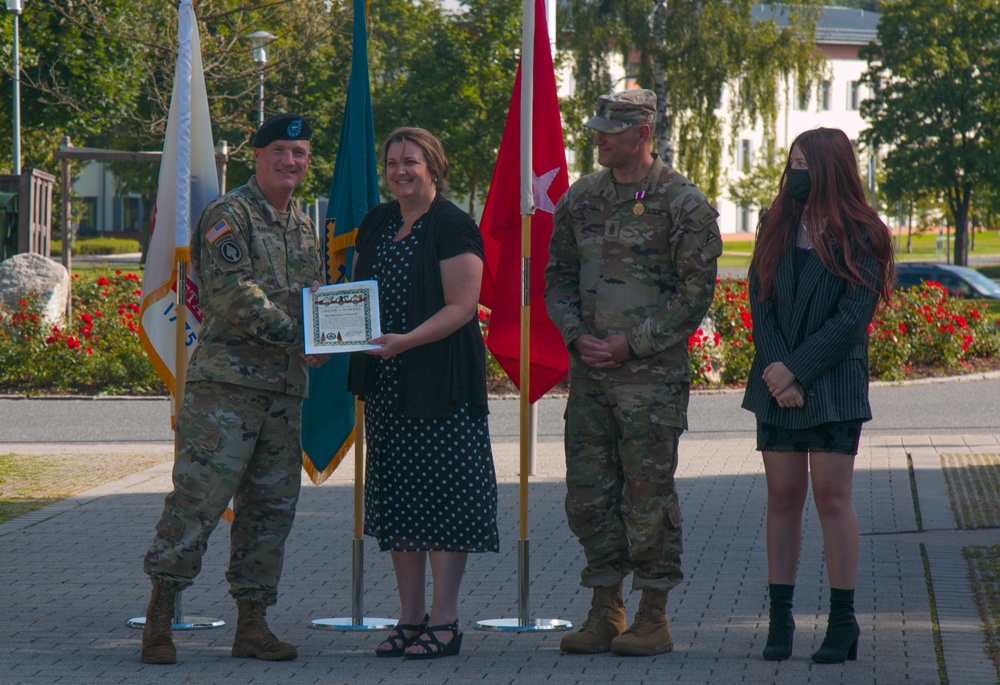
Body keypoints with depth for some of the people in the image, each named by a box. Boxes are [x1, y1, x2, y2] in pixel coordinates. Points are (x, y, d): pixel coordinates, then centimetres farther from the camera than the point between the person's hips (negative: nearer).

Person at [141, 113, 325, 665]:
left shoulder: (303, 227, 21)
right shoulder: (229, 215, -4)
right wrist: (295, 335, -17)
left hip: (284, 388, 7)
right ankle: (159, 616, -3)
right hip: (227, 380, -7)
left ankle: (252, 624, 12)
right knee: (198, 495, -10)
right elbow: (232, 293, -15)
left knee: (271, 506, 6)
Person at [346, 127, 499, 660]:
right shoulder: (376, 224, 14)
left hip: (440, 382, -7)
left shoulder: (454, 227, -8)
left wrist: (406, 341, -25)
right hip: (385, 382, 7)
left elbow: (461, 306, -14)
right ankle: (410, 619, 13)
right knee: (396, 498, 8)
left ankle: (444, 621, -3)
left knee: (442, 496, -6)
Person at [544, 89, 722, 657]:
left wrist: (632, 343, -12)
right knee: (588, 493, 6)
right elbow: (558, 275, 17)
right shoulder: (581, 199, 12)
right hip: (589, 372, 6)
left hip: (652, 373, -6)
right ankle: (606, 613, 15)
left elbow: (697, 288, -7)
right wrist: (576, 335, -2)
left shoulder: (682, 202, -5)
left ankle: (655, 619, 6)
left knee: (648, 493, -3)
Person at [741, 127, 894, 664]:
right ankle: (780, 620, 7)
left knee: (831, 497, -5)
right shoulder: (776, 227, 10)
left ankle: (843, 622, 1)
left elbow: (851, 320, -9)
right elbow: (760, 304, 4)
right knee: (782, 499, 3)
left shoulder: (859, 238, -3)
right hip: (777, 382, 4)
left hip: (835, 387, -4)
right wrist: (776, 371, -9)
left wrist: (796, 371, -13)